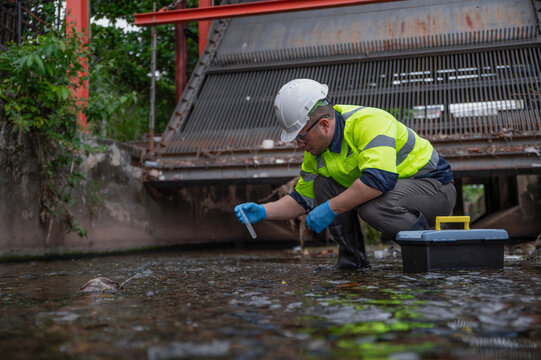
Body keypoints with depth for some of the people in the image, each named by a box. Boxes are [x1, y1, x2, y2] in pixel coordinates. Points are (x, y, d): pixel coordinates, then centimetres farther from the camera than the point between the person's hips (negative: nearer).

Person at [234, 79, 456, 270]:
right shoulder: (316, 150, -1)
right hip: (392, 191, 8)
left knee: (371, 206, -35)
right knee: (323, 185, -4)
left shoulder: (368, 122, -27)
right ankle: (353, 261, 3)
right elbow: (303, 199, 9)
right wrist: (263, 212, -6)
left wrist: (330, 209, -33)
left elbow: (379, 178, -40)